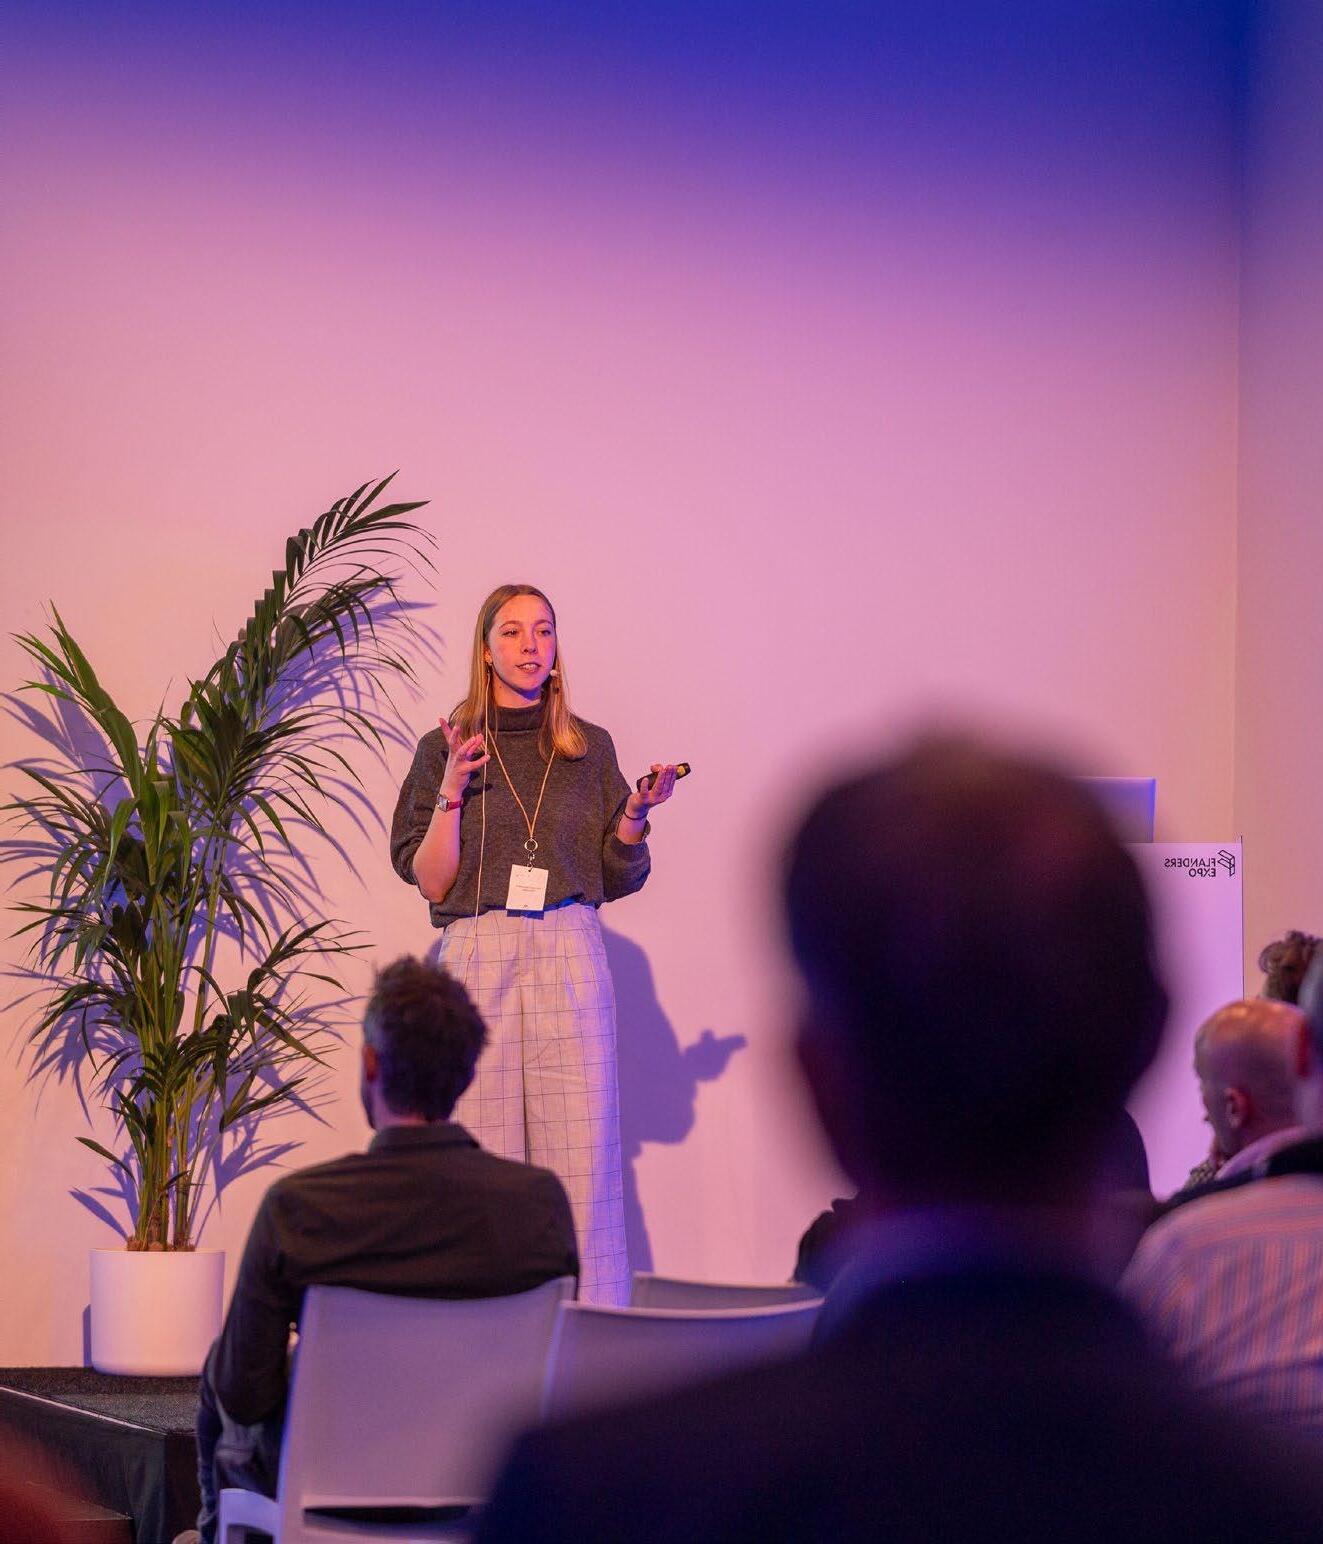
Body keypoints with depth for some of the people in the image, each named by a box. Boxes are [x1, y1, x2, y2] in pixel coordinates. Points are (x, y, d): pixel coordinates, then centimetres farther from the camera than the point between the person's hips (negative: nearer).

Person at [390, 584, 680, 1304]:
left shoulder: (590, 748, 13)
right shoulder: (445, 749, 8)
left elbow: (618, 878, 15)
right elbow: (430, 881, 3)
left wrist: (634, 814, -2)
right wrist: (452, 793, -8)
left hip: (571, 954, 1)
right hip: (477, 954, -1)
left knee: (580, 1146, -7)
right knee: (483, 1152, -5)